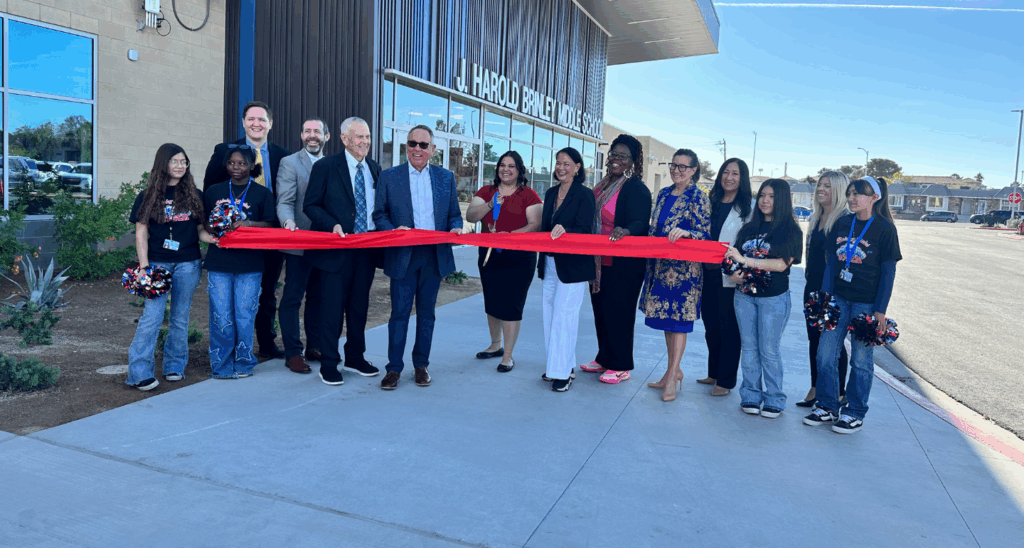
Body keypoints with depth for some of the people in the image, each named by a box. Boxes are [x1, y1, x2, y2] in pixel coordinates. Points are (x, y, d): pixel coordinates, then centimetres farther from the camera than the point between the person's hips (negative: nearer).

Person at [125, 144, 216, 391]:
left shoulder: (195, 195, 10)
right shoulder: (148, 196, 5)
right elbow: (141, 234, 3)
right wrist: (143, 266, -6)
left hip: (188, 264, 2)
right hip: (158, 263, -2)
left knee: (180, 317, 8)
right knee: (152, 316, -9)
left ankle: (174, 366, 19)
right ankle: (139, 372, -6)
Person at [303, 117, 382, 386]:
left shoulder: (375, 169, 11)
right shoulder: (326, 167, -3)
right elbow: (310, 205, -5)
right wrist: (332, 225, -20)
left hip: (367, 249, 5)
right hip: (337, 249, -5)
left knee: (360, 305, 13)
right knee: (333, 306, 0)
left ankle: (355, 358, 28)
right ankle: (328, 364, 12)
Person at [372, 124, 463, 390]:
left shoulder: (446, 177, 9)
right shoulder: (389, 176, 4)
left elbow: (454, 215, 11)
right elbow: (379, 214, 3)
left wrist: (455, 228, -10)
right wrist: (393, 231, -16)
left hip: (435, 256, 2)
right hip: (403, 256, -2)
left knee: (426, 313, 11)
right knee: (400, 313, 2)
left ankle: (421, 364, 24)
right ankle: (394, 368, 14)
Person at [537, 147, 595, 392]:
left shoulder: (584, 195, -8)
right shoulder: (551, 193, 13)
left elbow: (585, 230, -17)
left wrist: (565, 231, -36)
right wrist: (541, 259, 16)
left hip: (573, 265, -7)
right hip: (550, 264, 7)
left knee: (564, 317, -8)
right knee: (550, 315, 10)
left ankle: (563, 372, 0)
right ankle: (556, 365, 22)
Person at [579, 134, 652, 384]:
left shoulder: (636, 189, -12)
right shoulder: (603, 186, 13)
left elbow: (640, 223, -25)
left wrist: (626, 230, -45)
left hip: (624, 263, -8)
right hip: (599, 261, 8)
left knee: (619, 312, -2)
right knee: (600, 310, 15)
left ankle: (620, 367, 11)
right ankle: (604, 358, 29)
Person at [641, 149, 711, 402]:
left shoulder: (698, 198, -7)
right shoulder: (664, 194, 12)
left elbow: (704, 234, -13)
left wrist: (686, 233, -32)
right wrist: (649, 254, 15)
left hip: (684, 268, -7)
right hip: (661, 265, 7)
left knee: (679, 319, -3)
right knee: (665, 317, 12)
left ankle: (672, 377, 5)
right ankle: (674, 370, 25)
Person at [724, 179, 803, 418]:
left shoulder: (790, 230, -4)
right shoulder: (749, 228, 10)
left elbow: (782, 264, -15)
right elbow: (736, 258, 14)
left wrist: (745, 260, -22)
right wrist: (734, 274, -9)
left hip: (774, 297, -4)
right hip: (745, 294, 4)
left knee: (768, 350, 0)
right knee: (748, 347, 8)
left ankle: (774, 399, 13)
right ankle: (751, 396, 18)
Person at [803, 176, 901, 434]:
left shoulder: (884, 229, -6)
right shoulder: (842, 224, 6)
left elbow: (888, 272, -6)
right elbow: (832, 261, 9)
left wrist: (880, 309, -9)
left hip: (867, 303, -4)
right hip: (838, 297, 4)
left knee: (861, 359, 5)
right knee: (825, 354, 5)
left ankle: (855, 413, 19)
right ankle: (827, 407, 19)